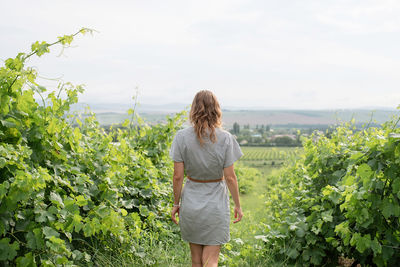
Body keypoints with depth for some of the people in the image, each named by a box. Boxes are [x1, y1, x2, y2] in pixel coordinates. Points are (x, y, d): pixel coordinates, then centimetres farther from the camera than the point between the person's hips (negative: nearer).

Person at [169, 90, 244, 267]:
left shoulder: (182, 137, -9)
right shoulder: (225, 139, -11)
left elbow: (177, 176, -7)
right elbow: (230, 177, -9)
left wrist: (176, 204, 5)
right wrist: (237, 205, 4)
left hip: (191, 201, 1)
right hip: (216, 204, -1)